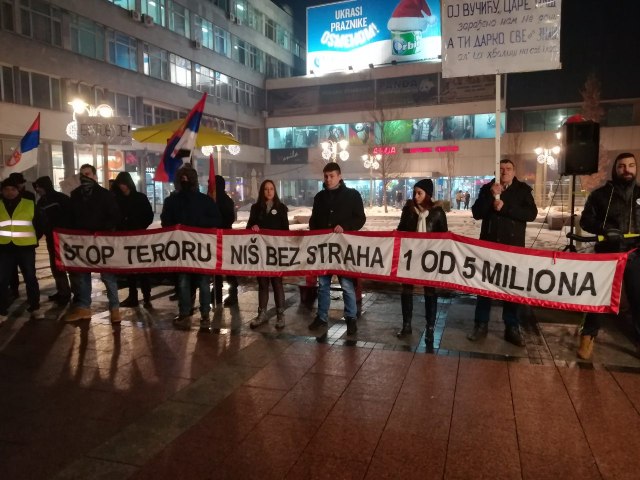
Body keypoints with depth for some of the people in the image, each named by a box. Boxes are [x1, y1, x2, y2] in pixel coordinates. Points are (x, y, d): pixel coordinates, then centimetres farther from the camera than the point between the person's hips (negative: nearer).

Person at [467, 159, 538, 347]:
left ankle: (512, 328, 13)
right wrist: (491, 196, -18)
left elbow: (531, 213, -10)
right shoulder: (487, 188, 5)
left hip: (513, 245, -1)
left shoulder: (523, 189, 3)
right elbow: (476, 213, -5)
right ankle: (481, 325, 14)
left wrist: (505, 207, -18)